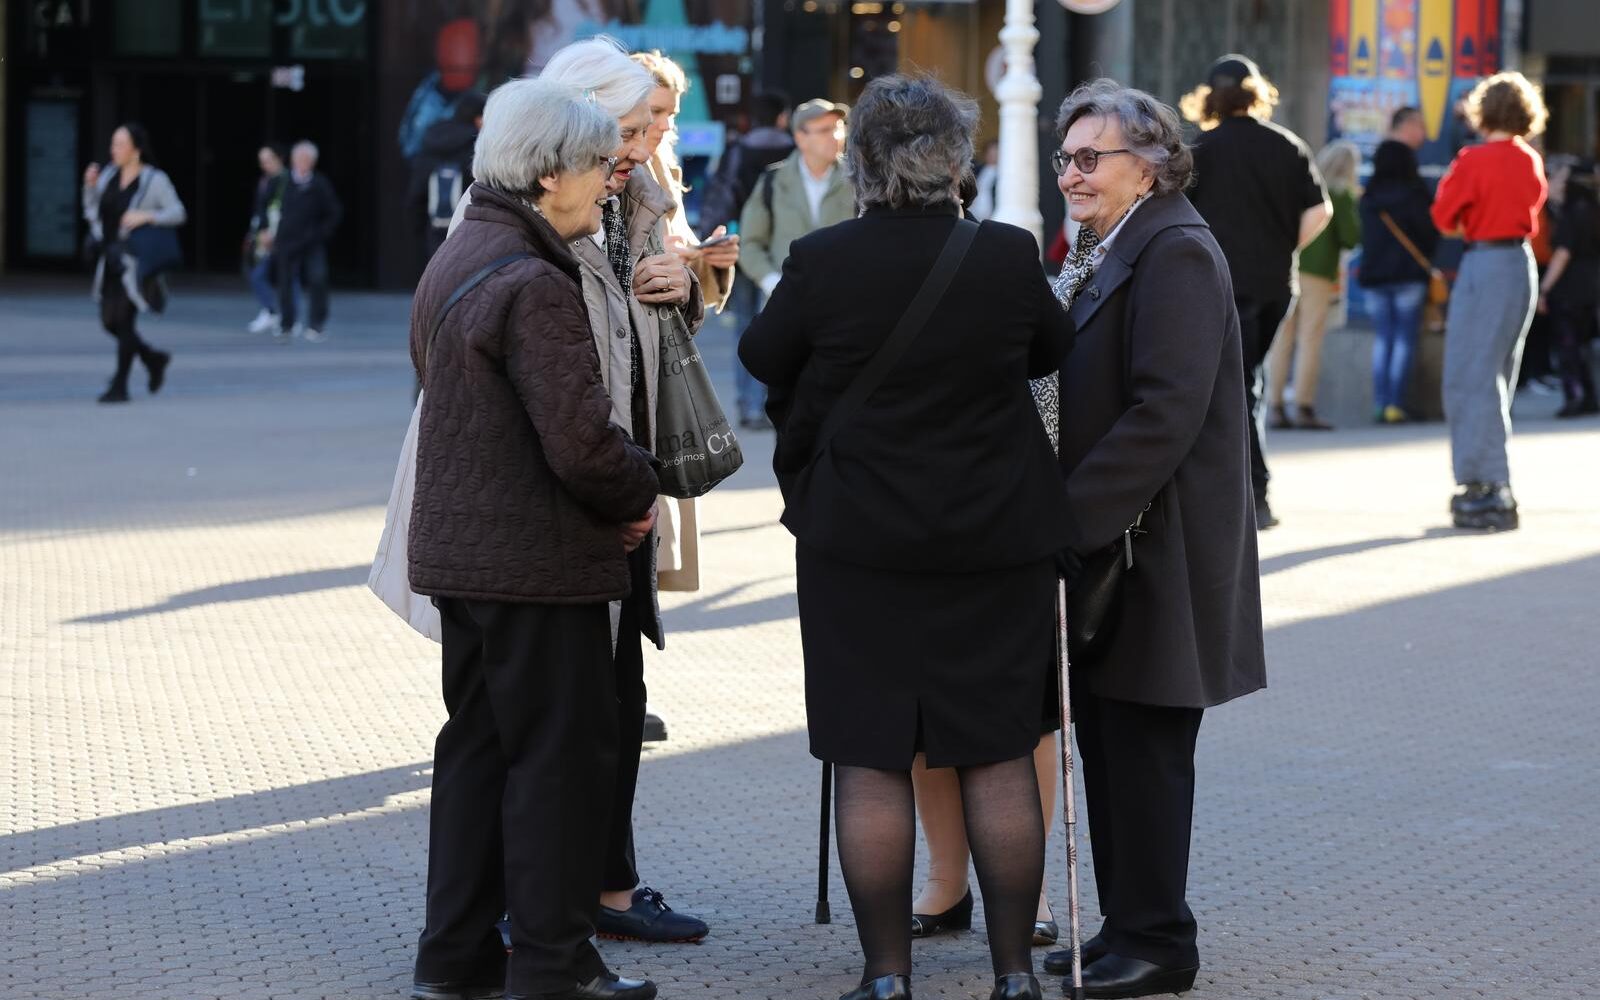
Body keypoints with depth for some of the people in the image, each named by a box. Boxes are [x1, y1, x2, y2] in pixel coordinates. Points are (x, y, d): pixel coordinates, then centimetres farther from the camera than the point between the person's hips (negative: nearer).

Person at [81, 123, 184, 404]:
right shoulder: (108, 175, 6)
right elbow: (91, 211, 14)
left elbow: (178, 213, -10)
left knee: (124, 320, -8)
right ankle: (154, 360, 30)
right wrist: (90, 186, -3)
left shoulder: (155, 180, -9)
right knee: (110, 322, 8)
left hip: (135, 262, -6)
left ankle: (120, 386, 1)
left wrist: (146, 216, -24)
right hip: (110, 260, 6)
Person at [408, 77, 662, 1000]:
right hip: (538, 561, -10)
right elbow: (581, 443, -26)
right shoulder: (535, 285, -20)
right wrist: (641, 491, -5)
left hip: (459, 548, 10)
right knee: (561, 753, 0)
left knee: (479, 748, 16)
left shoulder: (454, 264, 12)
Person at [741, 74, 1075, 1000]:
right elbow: (1054, 351, 12)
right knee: (1001, 759, 9)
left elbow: (763, 358, 6)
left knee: (872, 765, 5)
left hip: (859, 541, -1)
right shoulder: (1009, 257, -7)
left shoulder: (822, 262, -11)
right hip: (999, 542, 1)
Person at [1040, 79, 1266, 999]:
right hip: (1099, 540, 9)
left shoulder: (1176, 252, -14)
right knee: (1105, 739, 12)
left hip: (1154, 543, -9)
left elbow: (1165, 411, -22)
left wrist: (1072, 517, -22)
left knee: (1143, 744, -2)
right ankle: (1128, 924, 20)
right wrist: (1062, 515, 7)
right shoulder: (1105, 252, 15)